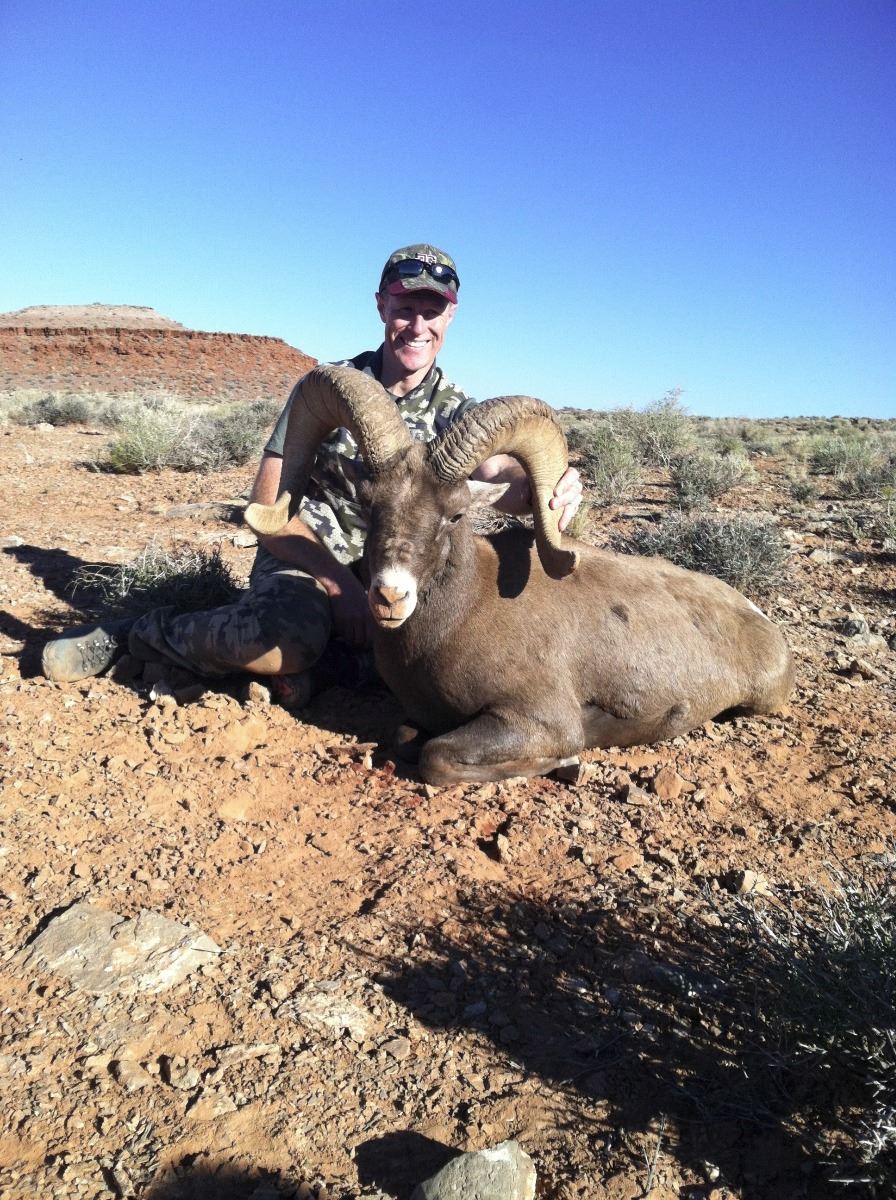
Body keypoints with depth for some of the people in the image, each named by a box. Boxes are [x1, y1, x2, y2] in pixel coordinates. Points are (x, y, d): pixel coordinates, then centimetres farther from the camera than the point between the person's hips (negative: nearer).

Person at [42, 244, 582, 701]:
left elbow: (500, 475, -19)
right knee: (294, 636, -37)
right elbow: (268, 502, -11)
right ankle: (147, 633, -10)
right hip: (305, 555, -3)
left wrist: (547, 485, -43)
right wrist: (337, 580, -24)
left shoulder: (455, 409, 2)